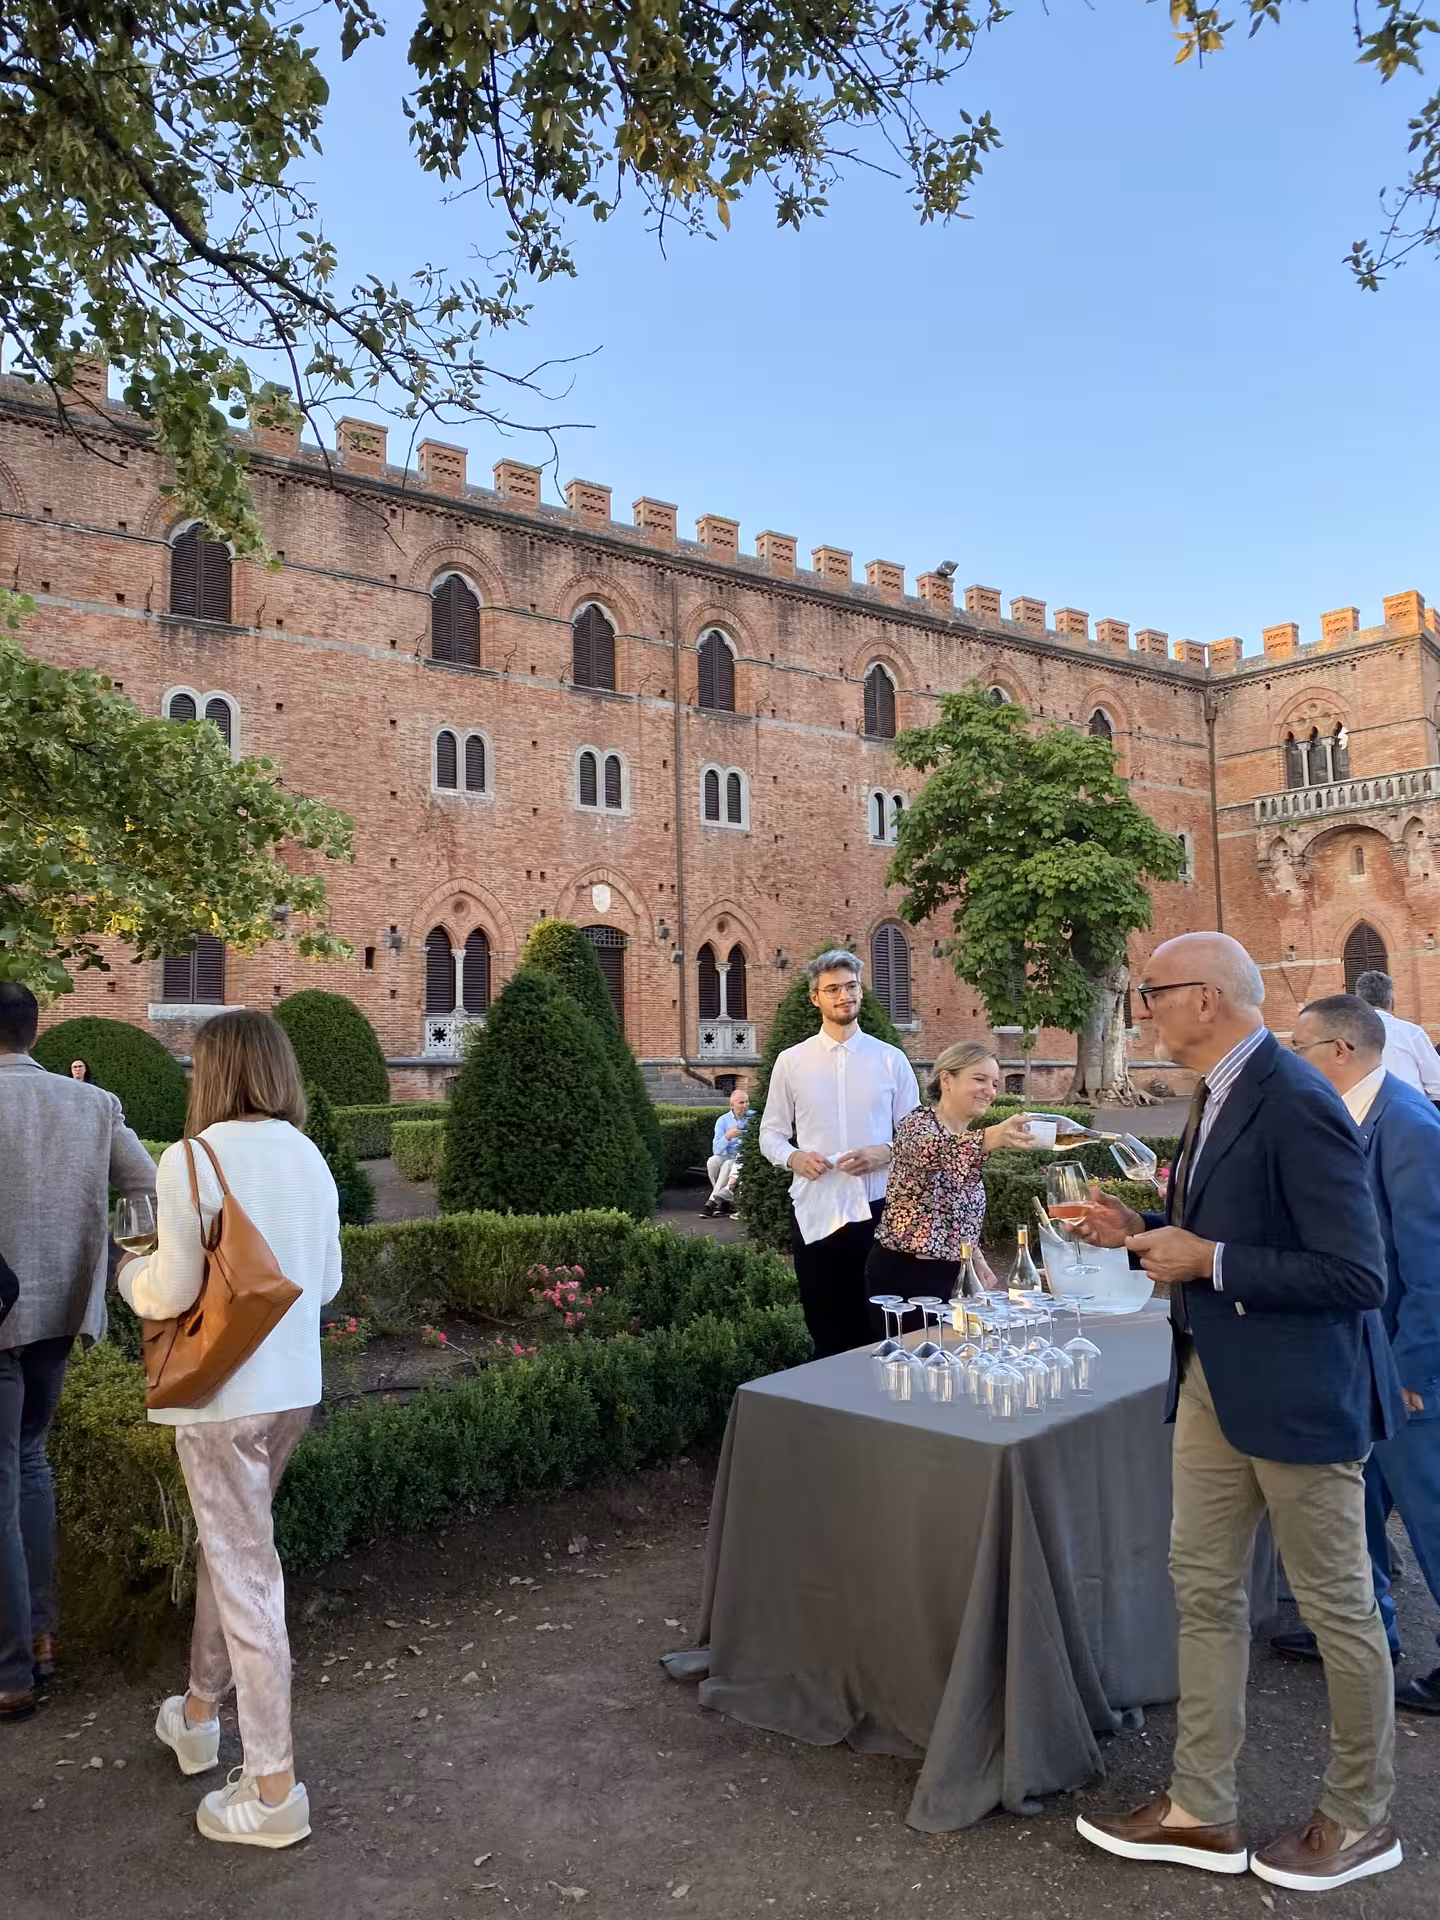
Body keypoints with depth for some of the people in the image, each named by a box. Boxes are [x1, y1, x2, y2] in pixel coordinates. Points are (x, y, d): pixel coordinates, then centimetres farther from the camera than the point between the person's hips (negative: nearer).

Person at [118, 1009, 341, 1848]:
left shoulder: (193, 1159, -15)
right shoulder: (309, 1159, 3)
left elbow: (172, 1290, -15)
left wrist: (132, 1270, 5)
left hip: (225, 1393, -6)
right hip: (294, 1386, 6)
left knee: (245, 1572, 2)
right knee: (228, 1544, 24)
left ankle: (275, 1788, 12)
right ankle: (200, 1713, 43)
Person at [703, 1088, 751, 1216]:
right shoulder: (723, 1120, 1)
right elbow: (716, 1150, -8)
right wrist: (727, 1136, -25)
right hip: (727, 1156, 3)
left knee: (728, 1165, -31)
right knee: (712, 1161, -26)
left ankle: (713, 1201, -28)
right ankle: (724, 1199, -18)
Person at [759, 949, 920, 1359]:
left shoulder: (891, 1060, 4)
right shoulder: (791, 1062, 4)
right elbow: (770, 1133, 9)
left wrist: (884, 1153, -13)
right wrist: (793, 1157, -11)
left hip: (876, 1210, 0)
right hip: (815, 1213, 0)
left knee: (878, 1330, 5)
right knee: (826, 1333, 9)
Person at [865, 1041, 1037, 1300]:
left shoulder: (968, 1136, 11)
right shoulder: (918, 1124, -13)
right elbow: (931, 1151, -39)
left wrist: (976, 1257, 5)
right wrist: (991, 1138, -56)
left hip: (952, 1276, 7)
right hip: (902, 1276, -7)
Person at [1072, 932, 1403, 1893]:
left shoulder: (1296, 1104, -22)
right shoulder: (1219, 1094, 6)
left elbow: (1356, 1275, -24)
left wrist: (1209, 1262, -23)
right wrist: (1142, 1229, 3)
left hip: (1297, 1393, -9)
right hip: (1216, 1383, 9)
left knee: (1338, 1606, 11)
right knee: (1205, 1588, 16)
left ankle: (1360, 1820, 33)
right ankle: (1201, 1811, 31)